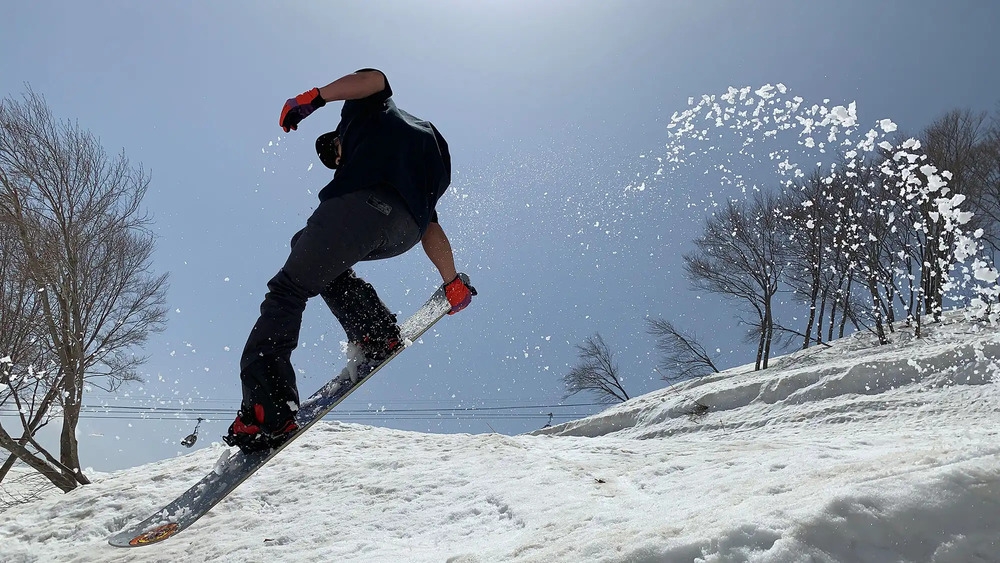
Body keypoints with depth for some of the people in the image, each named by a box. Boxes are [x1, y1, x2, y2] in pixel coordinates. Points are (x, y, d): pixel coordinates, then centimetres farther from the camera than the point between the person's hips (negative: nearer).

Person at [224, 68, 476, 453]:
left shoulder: (369, 110, 32)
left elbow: (374, 79, 6)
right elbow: (431, 228, 30)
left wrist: (313, 97, 2)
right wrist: (453, 281, 23)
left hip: (363, 199, -7)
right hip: (406, 230, 7)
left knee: (288, 289, 1)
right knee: (314, 254, 31)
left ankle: (267, 410, -15)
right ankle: (377, 332, 11)